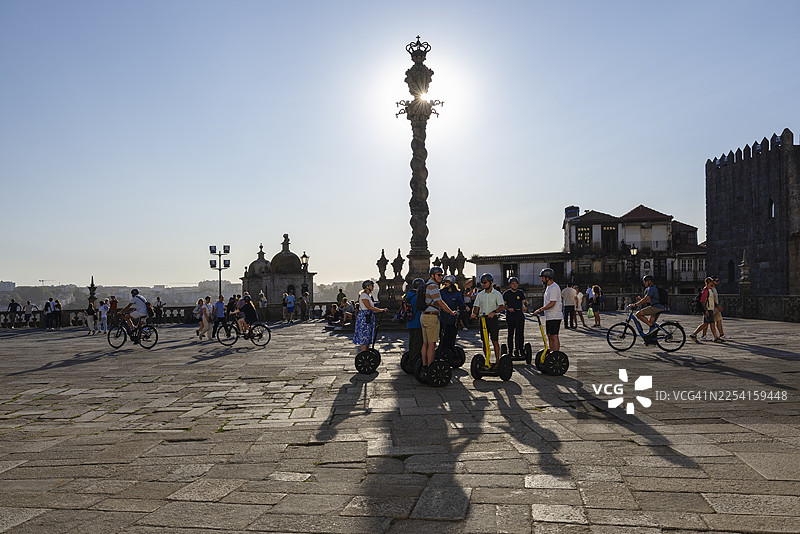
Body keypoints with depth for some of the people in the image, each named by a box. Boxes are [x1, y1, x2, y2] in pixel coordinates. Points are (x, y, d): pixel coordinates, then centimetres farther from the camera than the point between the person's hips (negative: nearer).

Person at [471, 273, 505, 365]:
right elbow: (476, 306, 10)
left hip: (493, 319, -4)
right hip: (483, 319, 4)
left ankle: (497, 361, 1)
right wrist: (474, 313, -12)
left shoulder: (497, 294, 1)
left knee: (495, 341, -4)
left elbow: (501, 307, -10)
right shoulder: (480, 295, 13)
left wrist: (493, 312, -28)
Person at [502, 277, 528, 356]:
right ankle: (510, 350, 9)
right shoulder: (506, 293, 4)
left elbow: (524, 301, 9)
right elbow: (503, 304, 1)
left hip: (520, 314, 2)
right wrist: (508, 308, -18)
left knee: (520, 333, -2)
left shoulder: (521, 292, 12)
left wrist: (525, 307, -13)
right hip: (510, 315, -2)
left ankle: (520, 348, 4)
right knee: (511, 333, 2)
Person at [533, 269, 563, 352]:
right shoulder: (548, 287, 17)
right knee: (549, 336, 13)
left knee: (554, 336, -9)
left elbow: (552, 303, -23)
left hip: (554, 317, -11)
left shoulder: (554, 288, -16)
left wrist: (540, 310, -21)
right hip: (549, 317, 11)